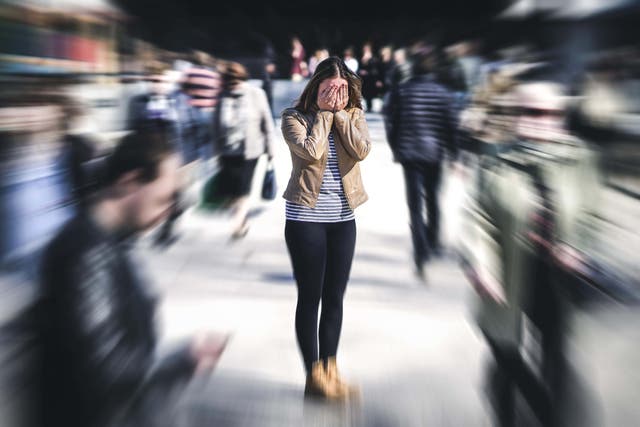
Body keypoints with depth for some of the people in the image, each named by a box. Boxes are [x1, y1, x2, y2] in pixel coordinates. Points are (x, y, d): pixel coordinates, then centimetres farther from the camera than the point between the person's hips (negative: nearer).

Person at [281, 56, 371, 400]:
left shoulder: (354, 115, 6)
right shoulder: (295, 117, -4)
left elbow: (361, 150, -12)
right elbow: (311, 151, -21)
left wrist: (340, 112, -10)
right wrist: (324, 112, -12)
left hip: (343, 218, 4)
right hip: (305, 217, -4)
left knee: (334, 297, 9)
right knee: (310, 297, 2)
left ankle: (329, 370, 19)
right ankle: (313, 375, 11)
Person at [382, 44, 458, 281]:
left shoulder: (401, 91, -4)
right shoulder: (442, 92, -4)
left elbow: (391, 122, -2)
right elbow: (449, 125, -3)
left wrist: (395, 148, 11)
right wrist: (452, 153, 6)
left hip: (409, 153, -1)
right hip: (435, 152, 1)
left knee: (415, 203, -1)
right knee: (432, 198, 20)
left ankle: (421, 255, -13)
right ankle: (433, 241, 37)